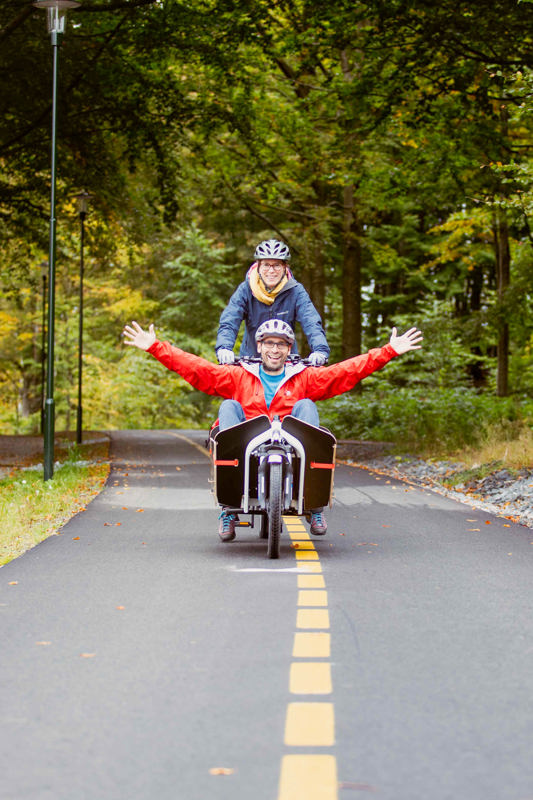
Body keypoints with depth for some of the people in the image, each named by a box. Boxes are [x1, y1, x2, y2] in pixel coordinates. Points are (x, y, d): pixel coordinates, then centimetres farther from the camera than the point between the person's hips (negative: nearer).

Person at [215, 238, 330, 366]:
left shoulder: (296, 291, -5)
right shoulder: (245, 290, -5)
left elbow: (312, 323, -17)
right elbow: (228, 322, -16)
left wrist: (320, 350, -37)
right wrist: (224, 348, -37)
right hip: (250, 359, 0)